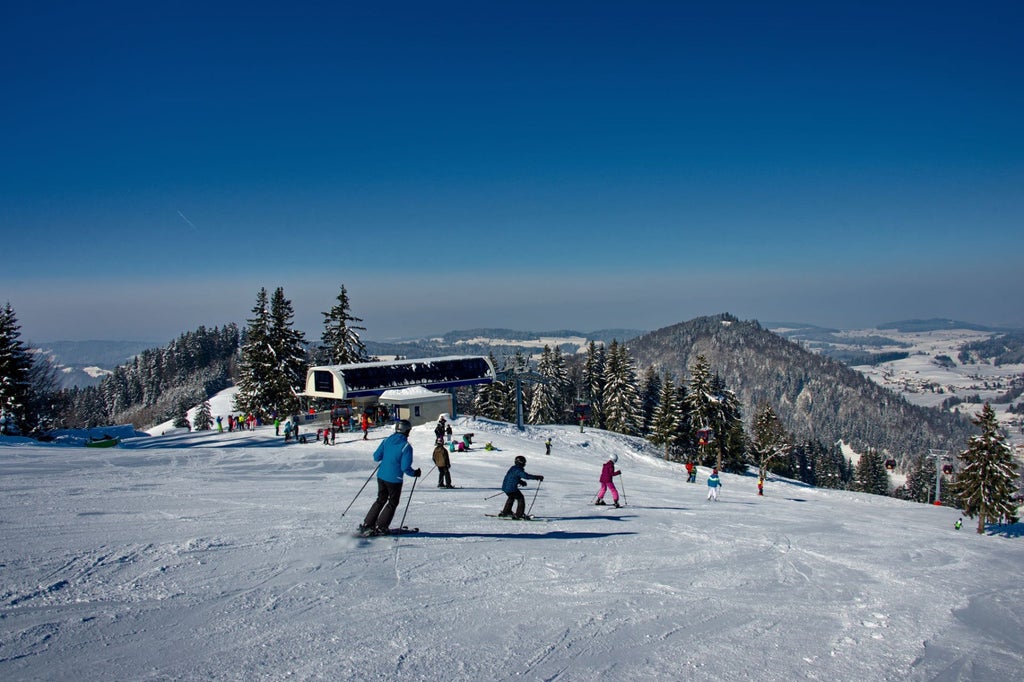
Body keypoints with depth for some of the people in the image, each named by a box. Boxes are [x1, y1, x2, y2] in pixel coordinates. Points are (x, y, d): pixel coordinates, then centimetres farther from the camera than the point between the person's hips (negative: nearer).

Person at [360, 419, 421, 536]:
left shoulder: (387, 440, 0)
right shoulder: (406, 446, -17)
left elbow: (376, 457, 4)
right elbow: (405, 467, -20)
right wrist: (414, 473, -2)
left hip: (381, 476, 6)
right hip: (394, 479, -6)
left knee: (380, 500, 22)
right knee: (392, 503, 13)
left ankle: (366, 524, 21)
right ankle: (380, 527, 12)